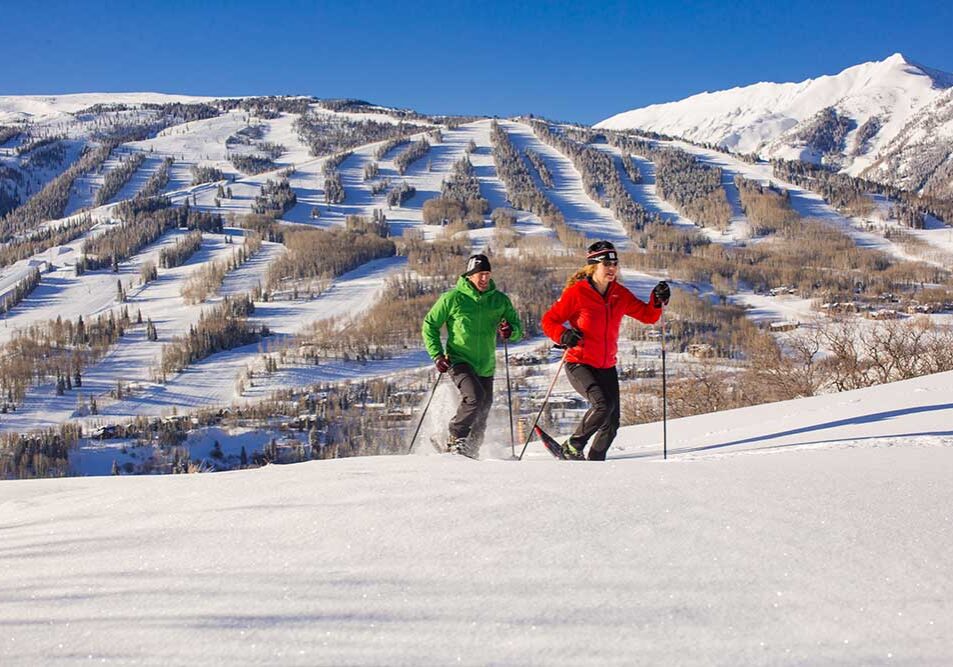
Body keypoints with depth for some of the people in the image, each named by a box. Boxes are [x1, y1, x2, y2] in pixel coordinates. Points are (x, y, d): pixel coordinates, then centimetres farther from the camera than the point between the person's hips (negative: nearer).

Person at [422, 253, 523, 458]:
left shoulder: (500, 300, 2)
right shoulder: (452, 298, -6)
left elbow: (517, 327, 8)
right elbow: (429, 325, 1)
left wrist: (510, 331, -16)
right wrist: (437, 355, -9)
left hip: (486, 366, 4)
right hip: (459, 361, -4)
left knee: (482, 412, 9)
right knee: (475, 396, -27)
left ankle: (471, 449, 28)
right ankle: (456, 438, -11)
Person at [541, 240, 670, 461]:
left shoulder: (620, 294, 6)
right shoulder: (577, 292, -9)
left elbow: (647, 316, 11)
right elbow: (549, 320, -5)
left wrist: (657, 301, -8)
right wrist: (563, 335, -23)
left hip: (607, 367, 6)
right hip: (579, 364, -6)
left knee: (612, 422, 3)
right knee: (603, 405, -26)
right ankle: (572, 448, -8)